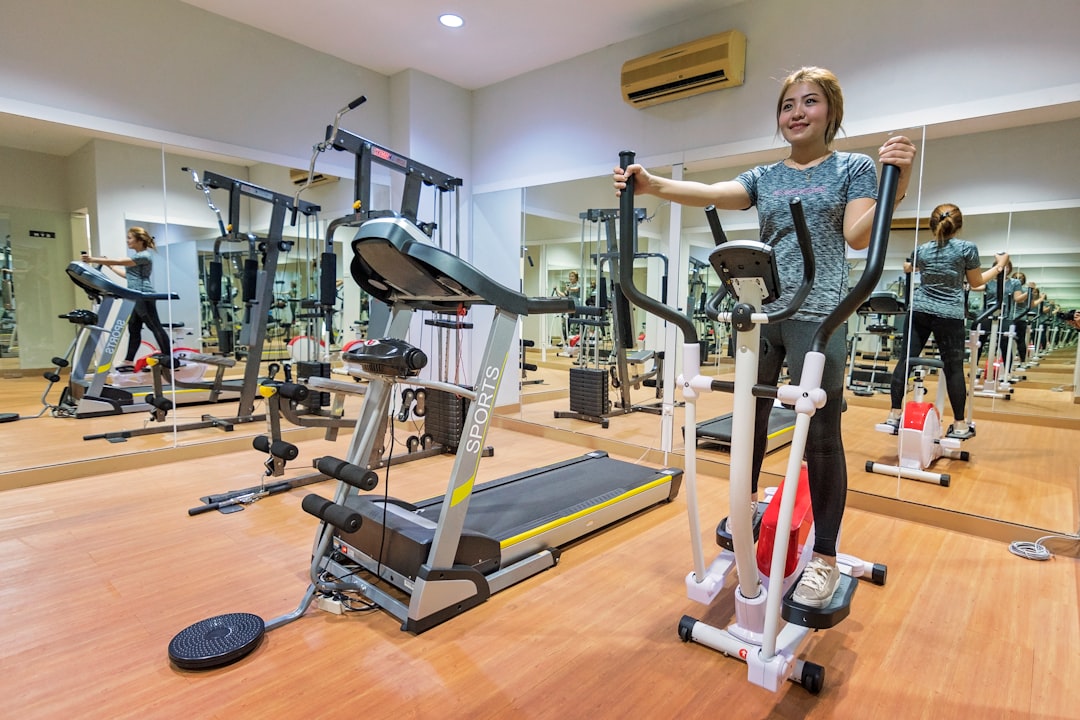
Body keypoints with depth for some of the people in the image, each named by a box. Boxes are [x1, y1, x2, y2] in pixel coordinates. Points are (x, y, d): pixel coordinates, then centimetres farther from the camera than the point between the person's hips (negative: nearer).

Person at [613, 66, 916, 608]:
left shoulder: (853, 167, 8)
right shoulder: (764, 177, 16)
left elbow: (858, 235, -6)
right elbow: (710, 193, -2)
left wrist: (896, 182, -22)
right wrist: (652, 185, -18)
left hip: (817, 315, -4)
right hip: (758, 312, 4)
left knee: (820, 436, -3)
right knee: (750, 416, 12)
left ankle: (824, 557, 10)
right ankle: (746, 503, 36)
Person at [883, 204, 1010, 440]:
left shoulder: (922, 250, 7)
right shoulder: (967, 248, -3)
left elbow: (907, 268, 29)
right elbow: (976, 282, 6)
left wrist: (912, 263, 52)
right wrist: (999, 267, 21)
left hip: (919, 311, 3)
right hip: (949, 315, -3)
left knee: (906, 359, 4)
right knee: (954, 367, 2)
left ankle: (894, 415, 5)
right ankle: (959, 425, 9)